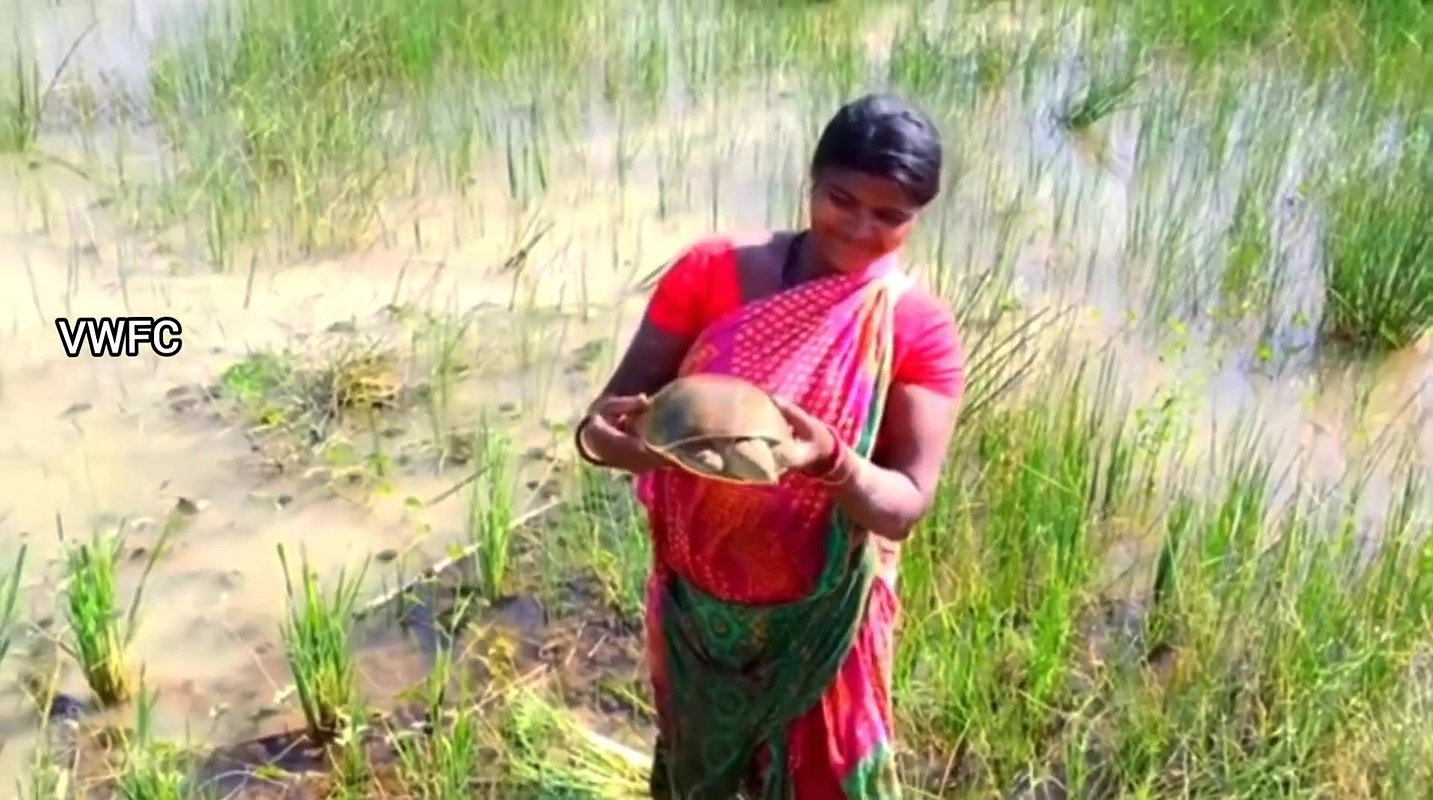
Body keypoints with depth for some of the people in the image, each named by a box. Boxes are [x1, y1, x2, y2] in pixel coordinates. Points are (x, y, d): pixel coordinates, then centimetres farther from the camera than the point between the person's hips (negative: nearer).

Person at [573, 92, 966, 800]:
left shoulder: (920, 331, -16)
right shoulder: (711, 272, -14)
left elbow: (908, 504, -19)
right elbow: (616, 407, -12)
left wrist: (829, 462, -40)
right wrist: (600, 436, -36)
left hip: (818, 619, -1)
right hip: (694, 601, 2)